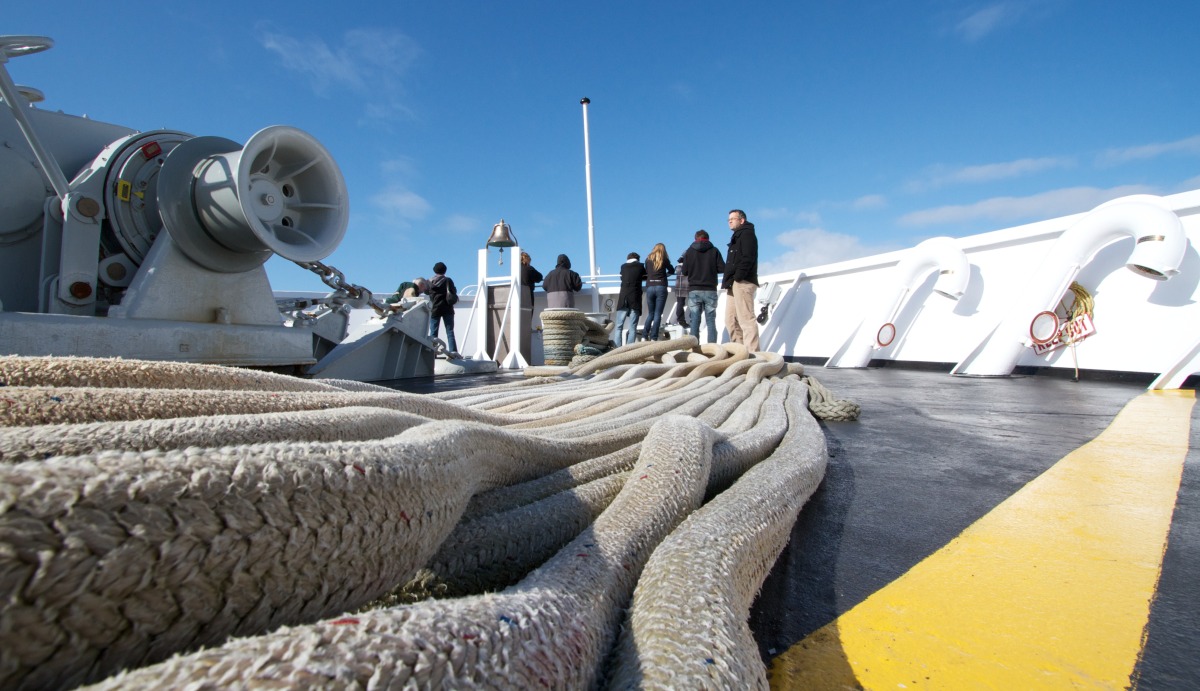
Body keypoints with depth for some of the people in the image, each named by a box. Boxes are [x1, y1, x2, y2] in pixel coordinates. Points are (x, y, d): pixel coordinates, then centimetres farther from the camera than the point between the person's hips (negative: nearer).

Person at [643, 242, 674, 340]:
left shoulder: (648, 259, 11)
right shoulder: (664, 260, 7)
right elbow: (672, 270, 21)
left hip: (649, 288, 2)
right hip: (661, 288, -2)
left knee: (650, 314, 11)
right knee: (657, 314, -2)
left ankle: (645, 337, 4)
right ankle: (653, 338, -9)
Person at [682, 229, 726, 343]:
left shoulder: (689, 251, 3)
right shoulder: (714, 251, 2)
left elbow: (684, 271, 2)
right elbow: (722, 269, -2)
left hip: (694, 290, 0)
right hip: (710, 290, 0)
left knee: (694, 321, 2)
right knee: (711, 321, 4)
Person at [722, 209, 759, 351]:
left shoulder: (747, 234, 0)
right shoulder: (737, 237, 28)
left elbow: (748, 258, -15)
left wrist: (738, 277, -20)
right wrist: (729, 281, 14)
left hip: (742, 283, -10)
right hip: (734, 285, 10)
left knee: (746, 319, -14)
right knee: (731, 320, 8)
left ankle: (751, 353, -16)